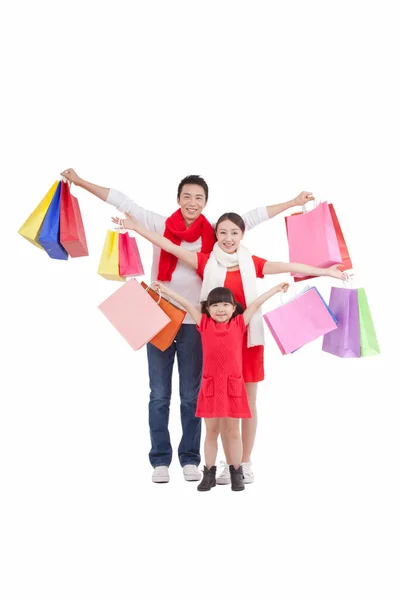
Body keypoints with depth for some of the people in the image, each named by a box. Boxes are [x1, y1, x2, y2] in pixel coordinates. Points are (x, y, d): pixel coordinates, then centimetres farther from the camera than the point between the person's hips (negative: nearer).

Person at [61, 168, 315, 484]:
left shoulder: (212, 233, 3)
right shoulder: (160, 226, 1)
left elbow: (253, 217, 6)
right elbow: (123, 202, -1)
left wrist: (293, 202, 8)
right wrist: (80, 181, -1)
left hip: (194, 323, 1)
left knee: (191, 395, 8)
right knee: (160, 395, 5)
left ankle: (190, 459, 18)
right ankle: (160, 460, 14)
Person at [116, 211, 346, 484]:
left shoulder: (252, 263, 1)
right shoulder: (206, 262, 0)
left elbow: (288, 267, -6)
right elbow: (171, 247, -4)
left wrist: (325, 271, -12)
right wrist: (136, 227, -8)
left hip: (248, 338, 0)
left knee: (248, 402, 6)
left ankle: (245, 463, 17)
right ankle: (229, 464, 15)